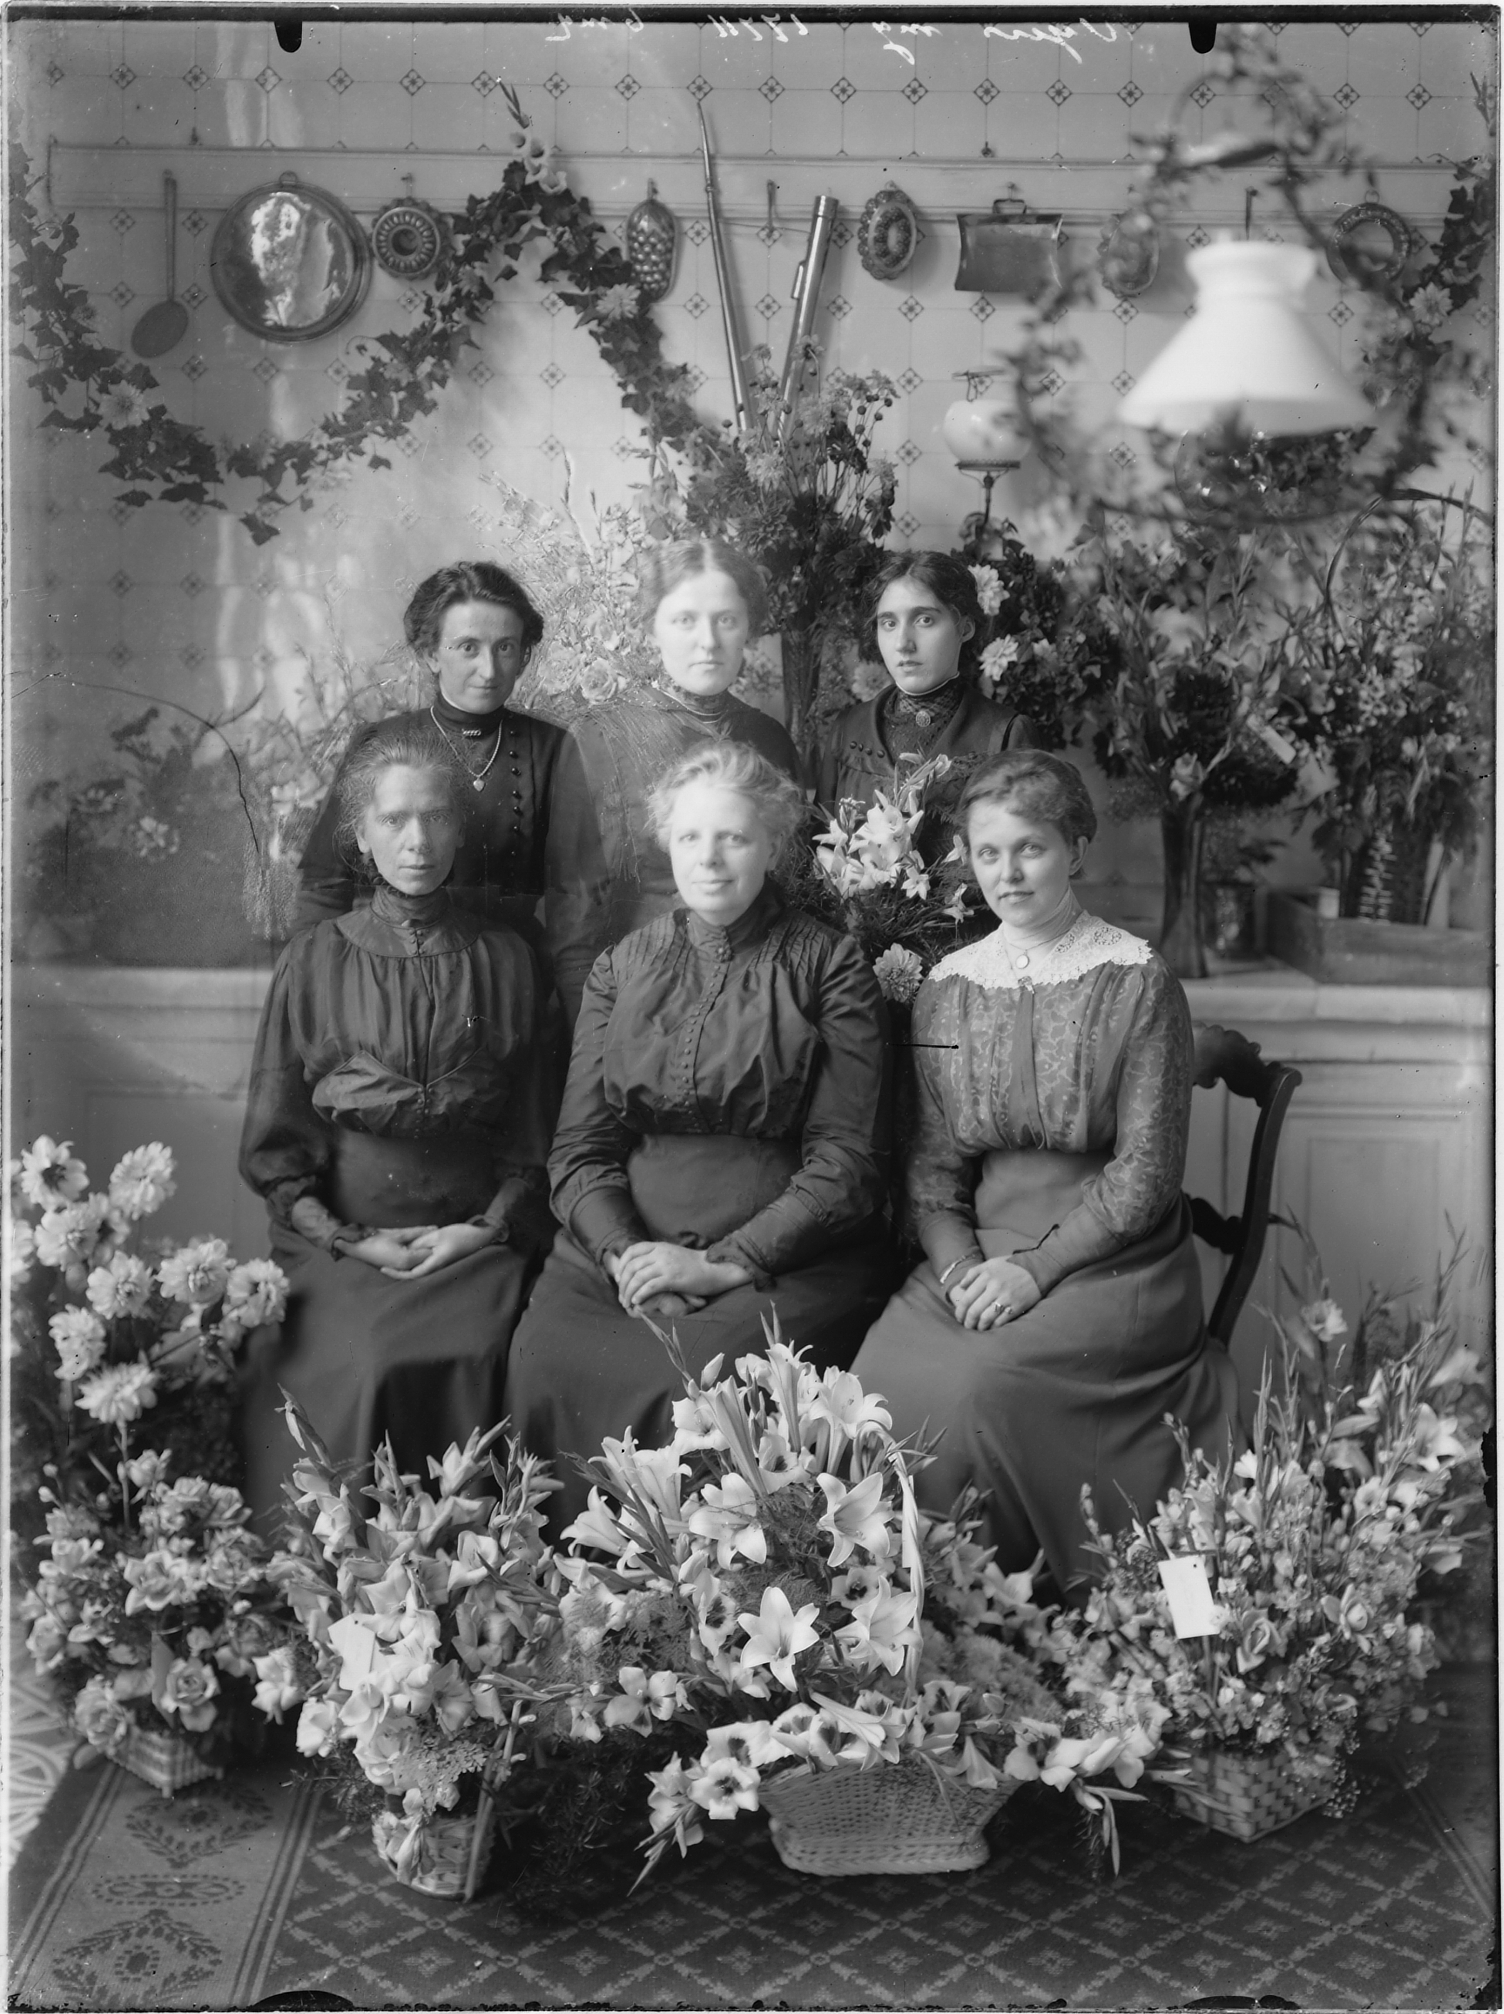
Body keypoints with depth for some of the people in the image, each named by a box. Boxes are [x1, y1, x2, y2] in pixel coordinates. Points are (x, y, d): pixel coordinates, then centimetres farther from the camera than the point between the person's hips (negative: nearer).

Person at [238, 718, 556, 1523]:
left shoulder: (504, 959, 11)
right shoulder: (315, 959, 8)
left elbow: (531, 1129, 11)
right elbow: (273, 1144, 7)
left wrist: (487, 1228, -5)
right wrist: (348, 1239, -5)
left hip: (476, 1235, 1)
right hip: (339, 1236, 0)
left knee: (469, 1359, -26)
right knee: (358, 1364, -26)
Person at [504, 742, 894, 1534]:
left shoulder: (828, 967, 4)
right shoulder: (621, 968, 15)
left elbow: (846, 1163, -3)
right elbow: (579, 1147, 10)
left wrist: (723, 1264, -13)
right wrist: (625, 1253, -10)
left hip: (781, 1257, -3)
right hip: (621, 1245, 3)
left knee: (696, 1385, -31)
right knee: (543, 1367, -26)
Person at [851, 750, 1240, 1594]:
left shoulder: (1138, 981, -4)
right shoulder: (947, 988, 9)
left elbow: (1145, 1174, -7)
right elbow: (932, 1163, 9)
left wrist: (1037, 1268, -15)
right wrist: (960, 1265, -9)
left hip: (1111, 1262, -3)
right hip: (979, 1251, 4)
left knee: (987, 1378, -28)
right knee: (883, 1371, -23)